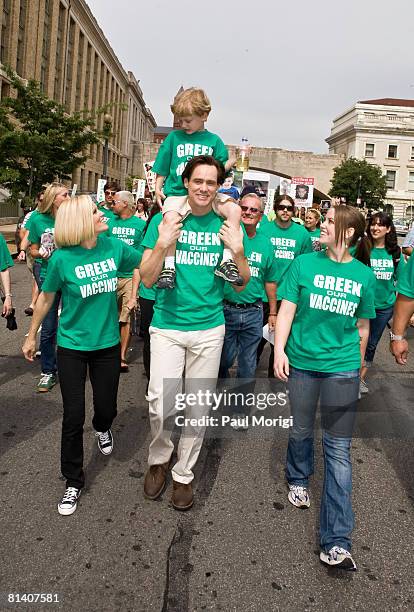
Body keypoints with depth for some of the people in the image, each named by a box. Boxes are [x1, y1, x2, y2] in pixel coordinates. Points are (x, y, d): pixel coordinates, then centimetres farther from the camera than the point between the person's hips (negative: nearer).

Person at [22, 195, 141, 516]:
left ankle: (102, 428, 53)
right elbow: (46, 299, -3)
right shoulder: (63, 258, -16)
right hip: (72, 347, -2)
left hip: (107, 344, 3)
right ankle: (74, 481, 23)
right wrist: (31, 336, 7)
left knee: (106, 408, 14)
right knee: (73, 417, 3)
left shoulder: (114, 247, -8)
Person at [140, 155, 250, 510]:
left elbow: (241, 284, 4)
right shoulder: (164, 221, -1)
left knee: (198, 408, 9)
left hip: (209, 328, 2)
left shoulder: (226, 225, 3)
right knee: (161, 404, -9)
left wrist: (238, 251, -15)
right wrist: (162, 245, -22)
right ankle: (159, 458, 22)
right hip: (167, 325, -1)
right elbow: (147, 279, -4)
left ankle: (184, 474, 29)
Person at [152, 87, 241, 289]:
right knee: (170, 217, -32)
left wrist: (230, 163, -10)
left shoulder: (214, 140, 10)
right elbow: (162, 168, 15)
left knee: (234, 208, -21)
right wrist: (158, 189, 4)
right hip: (177, 193, -1)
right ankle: (169, 266, -20)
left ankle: (226, 261, -18)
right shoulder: (174, 137, 10)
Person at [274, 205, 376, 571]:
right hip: (302, 363, 0)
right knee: (301, 430, 17)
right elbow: (286, 310, -4)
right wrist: (279, 349, -14)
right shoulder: (305, 264, -3)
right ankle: (299, 479, 49)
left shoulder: (365, 275, 1)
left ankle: (337, 542, 5)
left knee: (339, 448, 1)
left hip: (342, 369, 0)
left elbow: (363, 325, 10)